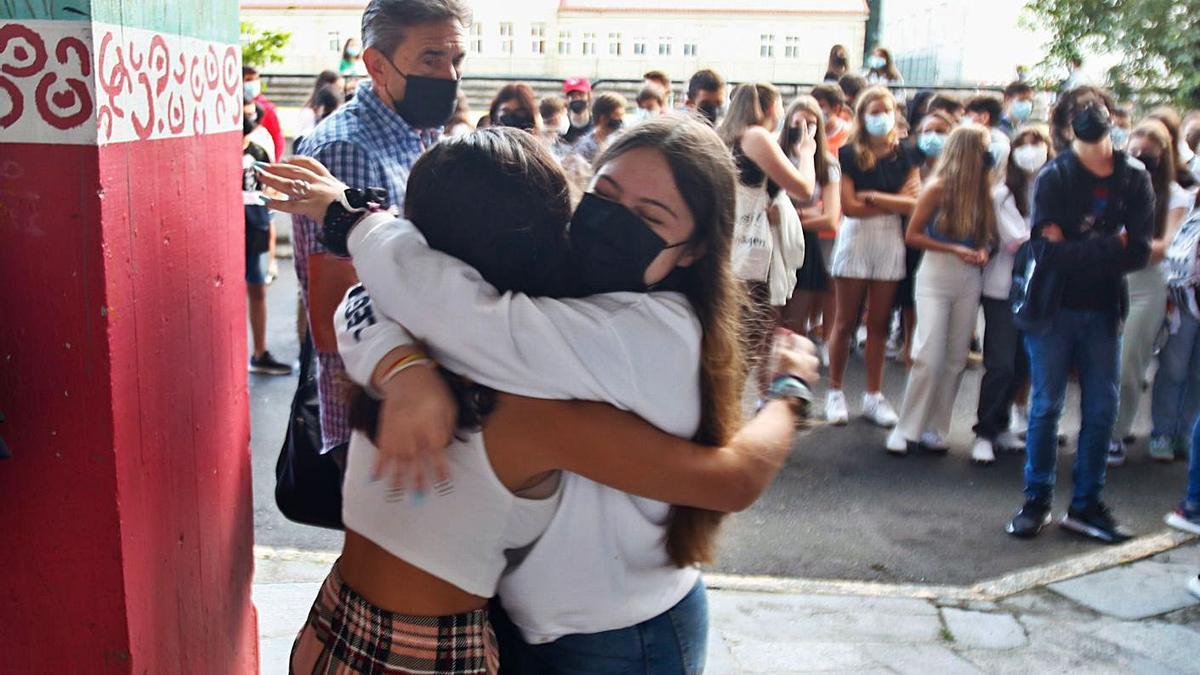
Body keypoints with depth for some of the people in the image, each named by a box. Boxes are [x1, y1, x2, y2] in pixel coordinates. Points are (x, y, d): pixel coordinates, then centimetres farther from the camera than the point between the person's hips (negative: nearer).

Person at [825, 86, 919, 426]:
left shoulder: (904, 155, 8)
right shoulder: (849, 154, -1)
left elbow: (914, 203, -3)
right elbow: (849, 205, -11)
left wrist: (873, 197, -11)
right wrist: (895, 202, -8)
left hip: (890, 241, 2)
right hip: (855, 238, -2)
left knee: (879, 323, 7)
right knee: (845, 322, 2)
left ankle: (874, 395, 15)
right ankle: (835, 392, 12)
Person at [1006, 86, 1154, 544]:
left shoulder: (1134, 179, 0)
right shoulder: (1055, 176, -9)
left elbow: (1139, 252, -8)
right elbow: (1048, 250, -19)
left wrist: (1075, 253, -18)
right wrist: (1110, 247, -17)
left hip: (1102, 311, 3)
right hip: (1053, 306, -3)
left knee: (1101, 410, 5)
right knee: (1046, 406, 3)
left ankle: (1086, 505, 17)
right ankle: (1037, 501, 14)